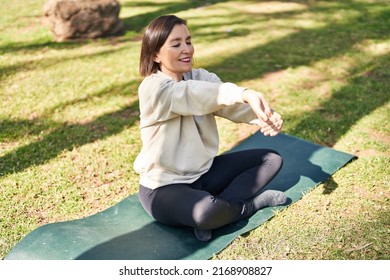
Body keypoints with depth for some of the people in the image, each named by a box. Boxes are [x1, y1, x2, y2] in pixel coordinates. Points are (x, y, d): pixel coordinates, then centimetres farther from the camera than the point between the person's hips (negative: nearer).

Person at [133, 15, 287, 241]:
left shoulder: (200, 76, -1)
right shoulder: (153, 88, -20)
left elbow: (232, 105, -18)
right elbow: (196, 95, -40)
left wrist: (265, 116, -39)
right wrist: (245, 93, -55)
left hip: (203, 171, 7)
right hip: (164, 186, -7)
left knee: (271, 159, 3)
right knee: (206, 212, -38)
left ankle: (216, 207, -11)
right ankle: (256, 201, -5)